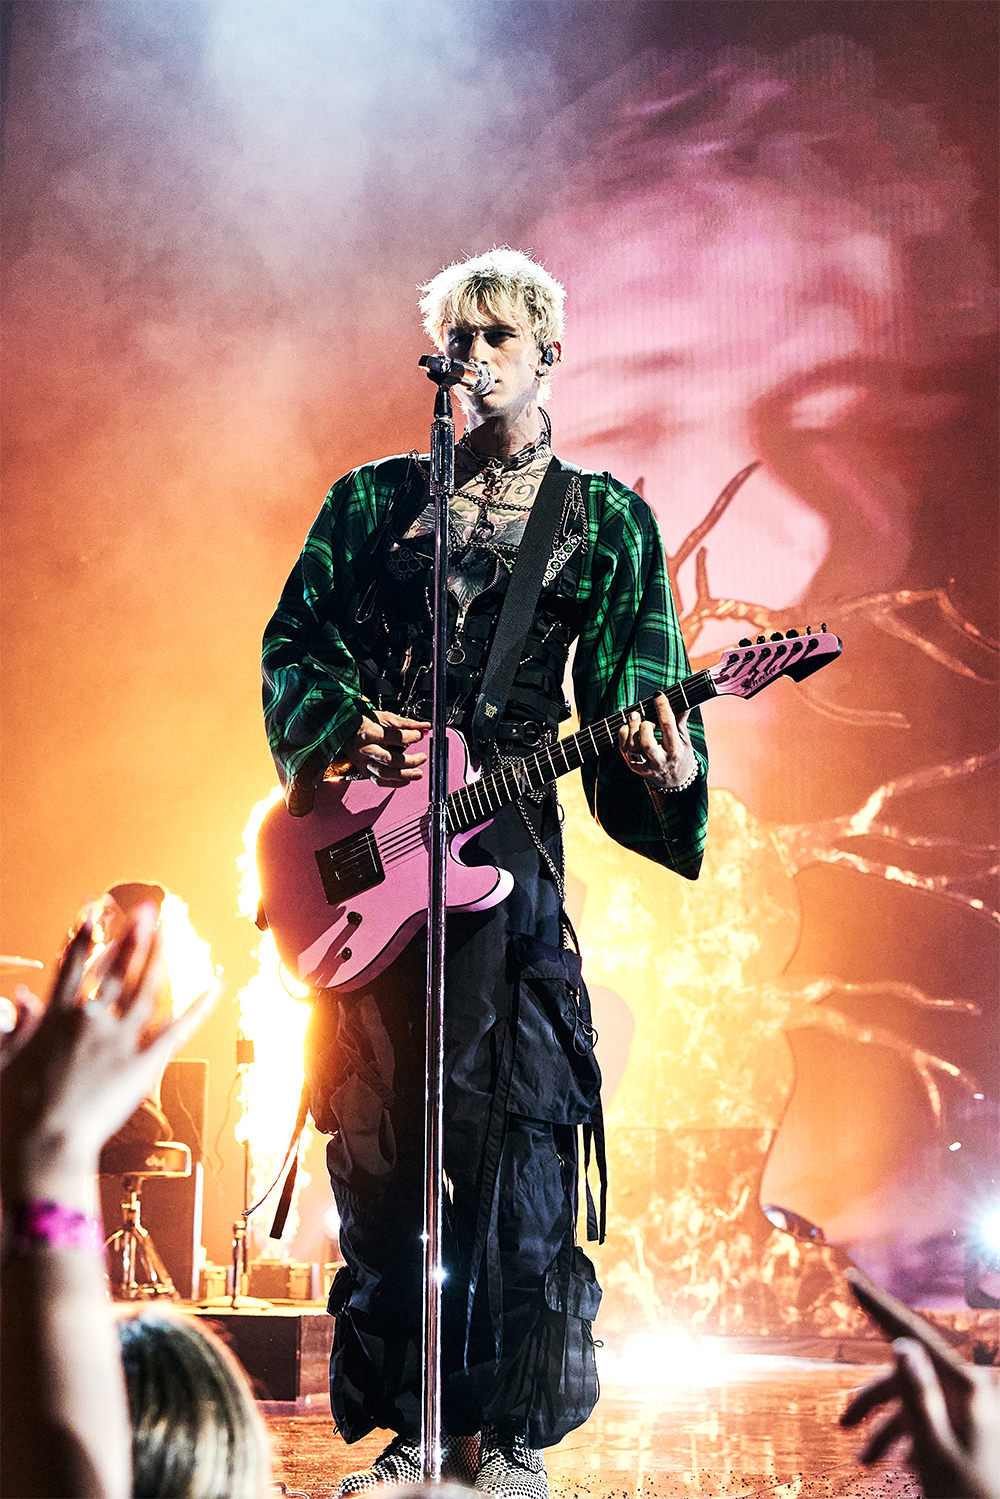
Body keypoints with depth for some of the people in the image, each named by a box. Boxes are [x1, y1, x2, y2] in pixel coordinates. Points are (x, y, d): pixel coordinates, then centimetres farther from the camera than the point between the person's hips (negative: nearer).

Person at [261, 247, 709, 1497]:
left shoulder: (605, 521, 10)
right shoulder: (372, 499, 15)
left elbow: (635, 691, 2)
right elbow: (291, 648, 12)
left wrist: (666, 774, -18)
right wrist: (347, 735, -7)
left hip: (507, 850, -2)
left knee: (514, 1149, -6)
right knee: (376, 1150, 4)